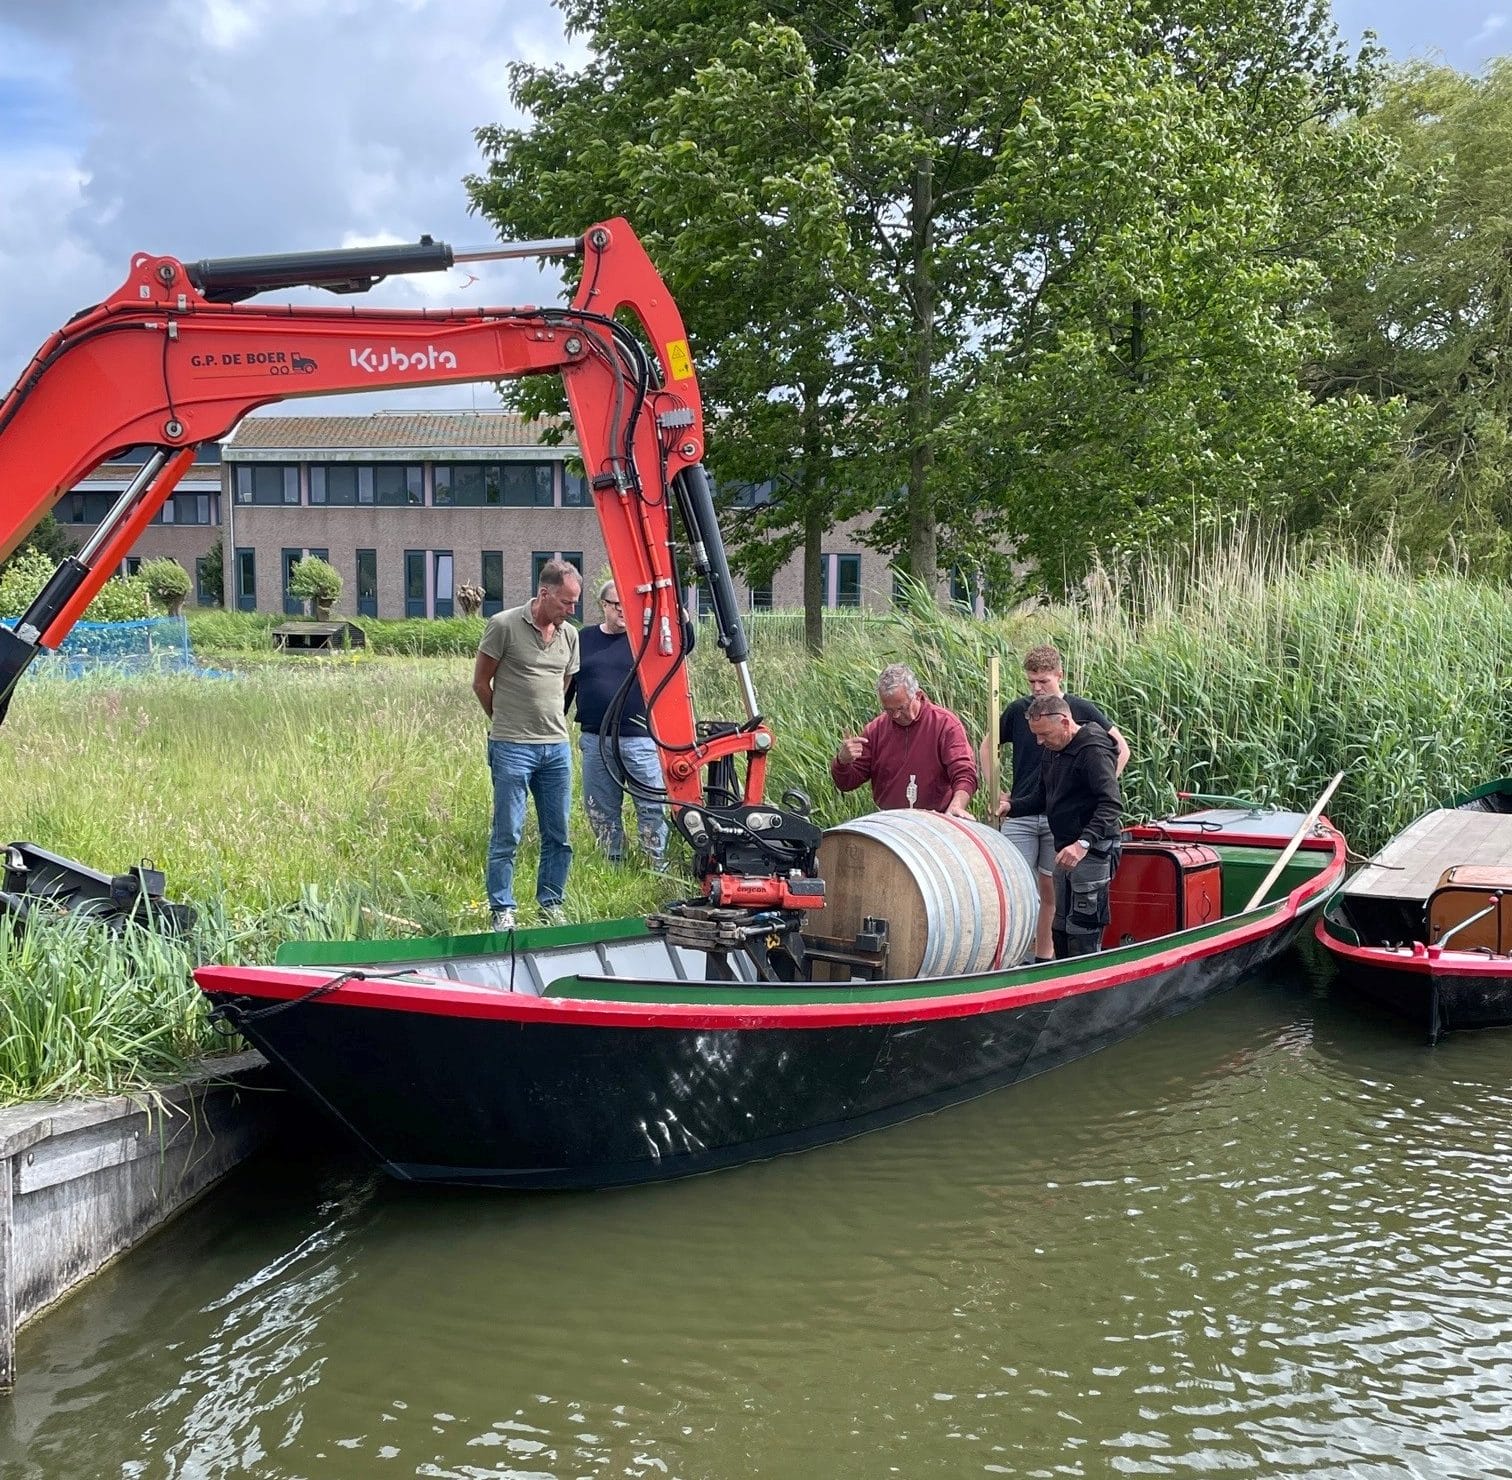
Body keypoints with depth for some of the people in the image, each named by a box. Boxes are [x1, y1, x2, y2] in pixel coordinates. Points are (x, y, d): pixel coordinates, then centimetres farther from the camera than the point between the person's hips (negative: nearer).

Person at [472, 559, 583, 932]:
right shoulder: (504, 626, -8)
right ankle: (502, 911, 8)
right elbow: (481, 684, 1)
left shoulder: (569, 635, 9)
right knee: (507, 836, 0)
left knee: (558, 835, 10)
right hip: (512, 748, -5)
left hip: (557, 747, 5)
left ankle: (551, 904, 22)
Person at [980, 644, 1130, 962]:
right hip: (1019, 814, 1)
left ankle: (1044, 956, 17)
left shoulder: (1081, 710, -3)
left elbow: (1121, 749, 5)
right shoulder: (1018, 710, 2)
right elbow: (987, 746, 17)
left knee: (1051, 890, 7)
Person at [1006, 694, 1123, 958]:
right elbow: (1040, 798, 21)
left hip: (1093, 850, -10)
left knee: (1083, 932, -11)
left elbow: (1112, 805, -25)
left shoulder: (1094, 751, -17)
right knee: (1061, 927, 14)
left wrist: (1084, 842, -36)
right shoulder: (1052, 752, 13)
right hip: (1066, 849, 10)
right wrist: (1011, 806, 1)